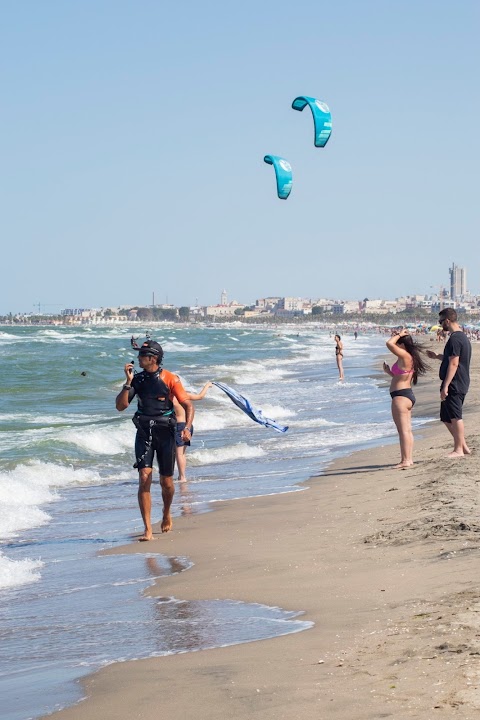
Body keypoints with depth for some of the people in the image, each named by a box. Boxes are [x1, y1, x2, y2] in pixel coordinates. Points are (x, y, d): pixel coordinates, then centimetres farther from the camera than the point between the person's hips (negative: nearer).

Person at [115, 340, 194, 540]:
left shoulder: (169, 379, -6)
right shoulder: (138, 379, 4)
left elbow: (188, 405, -4)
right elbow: (120, 406, 0)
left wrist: (187, 428, -19)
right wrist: (128, 382, -10)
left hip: (165, 433, -1)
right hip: (144, 433, 2)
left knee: (166, 482, 9)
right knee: (144, 478, -13)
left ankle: (166, 514, 41)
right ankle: (147, 529, -14)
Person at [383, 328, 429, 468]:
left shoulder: (406, 356, -15)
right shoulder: (409, 359, 15)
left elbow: (389, 344, -24)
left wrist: (399, 335, -9)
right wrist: (388, 372, 15)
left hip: (400, 396, -11)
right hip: (408, 395, 11)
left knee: (403, 430, -8)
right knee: (407, 430, 13)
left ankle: (405, 461, -8)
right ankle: (409, 459, 17)